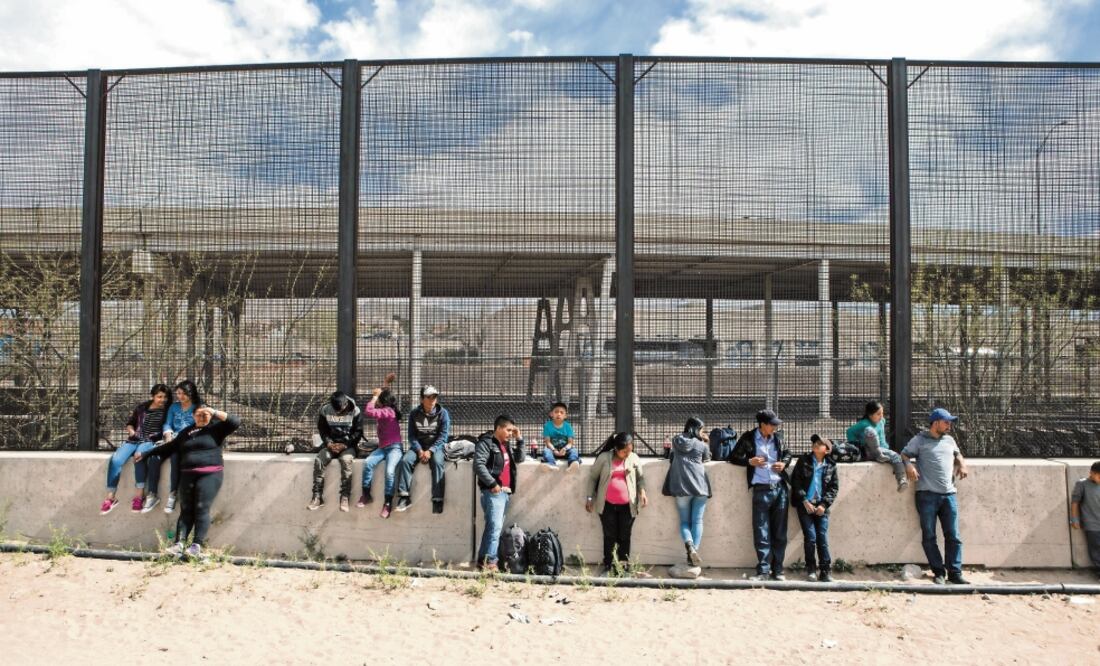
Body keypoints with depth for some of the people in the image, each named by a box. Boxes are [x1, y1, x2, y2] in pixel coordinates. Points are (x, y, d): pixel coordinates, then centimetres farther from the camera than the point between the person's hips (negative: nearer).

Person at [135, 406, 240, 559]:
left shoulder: (216, 428, 6)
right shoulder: (186, 432, 21)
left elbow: (235, 422, -7)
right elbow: (169, 447, 29)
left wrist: (215, 412, -8)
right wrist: (147, 453, 31)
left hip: (209, 474, -5)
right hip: (187, 475, 5)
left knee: (202, 509, -11)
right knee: (186, 510, -1)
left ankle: (197, 546, -13)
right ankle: (179, 544, -6)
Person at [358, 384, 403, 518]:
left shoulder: (387, 411, -15)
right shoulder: (387, 411, 11)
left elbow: (368, 411, -25)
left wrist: (375, 396, -14)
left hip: (394, 447, -8)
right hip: (382, 447, 8)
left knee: (389, 471, -29)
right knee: (367, 463, -17)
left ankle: (388, 502, -19)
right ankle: (366, 494, -10)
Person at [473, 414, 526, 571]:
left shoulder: (507, 444, 21)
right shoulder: (486, 443, -6)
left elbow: (520, 458, 22)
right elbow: (478, 465, -17)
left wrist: (519, 440, 12)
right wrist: (492, 484, -19)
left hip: (506, 492, 9)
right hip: (493, 492, -9)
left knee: (494, 527, 8)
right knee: (495, 526, -16)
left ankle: (483, 560, 12)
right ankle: (489, 561, -17)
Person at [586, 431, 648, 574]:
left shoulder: (634, 458, 1)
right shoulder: (604, 458, -5)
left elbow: (640, 477, 11)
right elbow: (593, 477, 4)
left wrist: (642, 492, -6)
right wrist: (590, 497, 2)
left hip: (627, 505, 1)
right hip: (607, 505, -1)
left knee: (624, 537, 8)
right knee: (609, 536, 6)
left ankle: (623, 567, 18)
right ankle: (608, 567, 17)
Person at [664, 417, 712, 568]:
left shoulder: (676, 441, 12)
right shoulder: (702, 445, 5)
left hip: (681, 485, 2)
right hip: (699, 485, -2)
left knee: (684, 521, 6)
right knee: (697, 521, 4)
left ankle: (689, 545, -20)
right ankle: (694, 551, -6)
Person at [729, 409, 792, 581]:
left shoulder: (778, 437, 8)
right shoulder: (748, 438, -2)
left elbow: (787, 453, 23)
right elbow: (733, 457, 4)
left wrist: (784, 463, 2)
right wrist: (749, 461, -12)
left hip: (780, 488, 3)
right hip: (761, 490, -3)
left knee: (780, 533, 8)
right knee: (761, 533, -3)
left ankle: (777, 570, 16)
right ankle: (763, 571, 3)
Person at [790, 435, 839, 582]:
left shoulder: (831, 466, 7)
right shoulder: (804, 461, 4)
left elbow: (834, 487, 5)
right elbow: (795, 481, -1)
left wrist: (824, 504, -6)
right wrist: (804, 501, -9)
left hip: (821, 507, 1)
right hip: (805, 505, -1)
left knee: (823, 538, -3)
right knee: (810, 537, -6)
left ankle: (825, 571, 3)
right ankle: (811, 568, 9)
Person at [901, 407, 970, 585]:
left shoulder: (949, 440, 20)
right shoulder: (919, 440, 5)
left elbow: (957, 454, 36)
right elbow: (904, 455, 5)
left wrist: (962, 464, 17)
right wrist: (909, 465, -15)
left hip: (949, 495, 4)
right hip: (927, 495, -4)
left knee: (953, 536, 1)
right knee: (929, 536, 0)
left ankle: (955, 572, 7)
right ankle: (938, 572, 10)